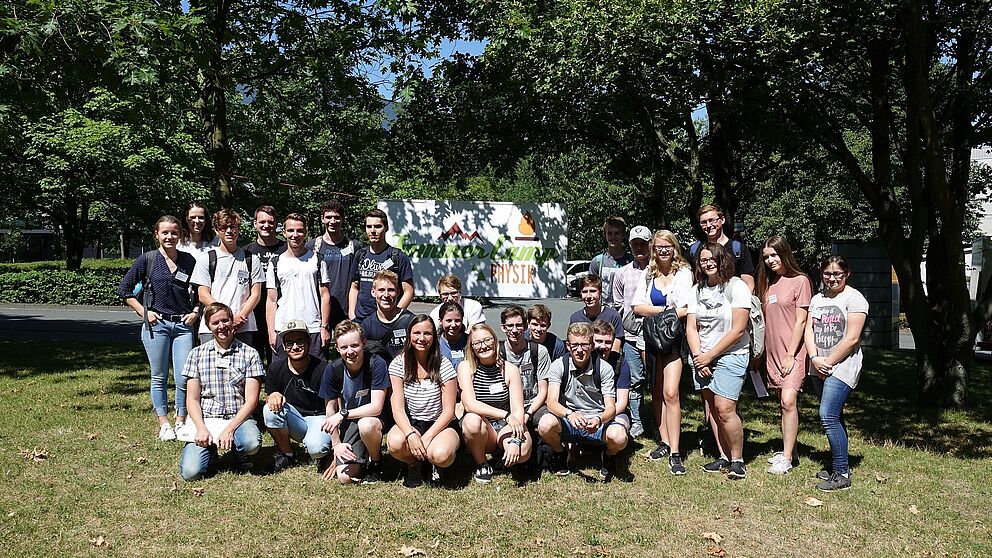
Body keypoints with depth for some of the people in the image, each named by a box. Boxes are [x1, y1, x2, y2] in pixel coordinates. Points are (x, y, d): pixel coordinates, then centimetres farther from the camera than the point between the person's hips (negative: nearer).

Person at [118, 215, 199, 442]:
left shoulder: (189, 260, 7)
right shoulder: (147, 259, 1)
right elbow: (125, 289, 5)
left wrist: (196, 312, 3)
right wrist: (143, 312, -2)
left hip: (183, 324, 1)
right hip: (156, 324, -1)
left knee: (184, 378, -3)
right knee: (159, 377, 6)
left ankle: (181, 421, 14)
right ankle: (163, 425, 16)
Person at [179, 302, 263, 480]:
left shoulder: (250, 354, 1)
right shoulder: (197, 354, 7)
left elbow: (251, 400, -3)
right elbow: (192, 399, 5)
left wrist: (230, 429, -17)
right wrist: (201, 429, -11)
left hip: (238, 419, -1)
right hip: (206, 420, 1)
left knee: (252, 443, -34)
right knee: (190, 472, -21)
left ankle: (240, 454, 4)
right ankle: (210, 450, 14)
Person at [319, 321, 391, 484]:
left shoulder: (376, 364, -21)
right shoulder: (333, 370, -10)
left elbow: (376, 407, -24)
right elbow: (331, 408, 0)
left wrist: (343, 414, -29)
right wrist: (336, 444, -4)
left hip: (377, 419, -2)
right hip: (349, 423, 3)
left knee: (365, 424, -40)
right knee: (345, 478, -16)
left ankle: (376, 464, -8)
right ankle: (363, 457, 19)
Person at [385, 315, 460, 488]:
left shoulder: (443, 366, -7)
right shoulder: (399, 364, -4)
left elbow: (448, 411, -8)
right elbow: (398, 408, -10)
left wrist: (427, 438, -20)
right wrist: (411, 435, -28)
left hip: (440, 425, -1)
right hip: (409, 423, 1)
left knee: (441, 455, -34)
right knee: (395, 443, -33)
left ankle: (436, 464, 7)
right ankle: (413, 464, 4)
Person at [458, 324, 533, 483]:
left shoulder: (509, 369, -3)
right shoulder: (466, 367, -5)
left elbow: (518, 409, -9)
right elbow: (470, 404, -19)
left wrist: (515, 441, -26)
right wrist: (506, 415, -27)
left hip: (505, 428, 0)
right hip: (480, 429, 0)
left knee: (523, 451, -31)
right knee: (472, 420, -35)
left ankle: (505, 459, 7)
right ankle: (481, 464, -6)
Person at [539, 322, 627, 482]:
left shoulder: (604, 368, -6)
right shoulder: (559, 366, -6)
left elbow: (611, 407, -11)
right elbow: (552, 403, -17)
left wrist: (599, 420, -35)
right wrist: (569, 414, -39)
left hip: (597, 422, 0)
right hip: (568, 422, 0)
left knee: (619, 437, -33)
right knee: (545, 425, -33)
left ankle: (609, 456, 7)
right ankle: (560, 453, 4)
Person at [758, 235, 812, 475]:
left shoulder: (799, 281, -6)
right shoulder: (768, 283, 14)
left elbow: (800, 321, -10)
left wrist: (791, 355, -14)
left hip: (793, 352, -7)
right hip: (773, 353, 7)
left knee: (788, 401, -15)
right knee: (783, 403, 11)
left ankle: (787, 458, -11)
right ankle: (789, 451, 20)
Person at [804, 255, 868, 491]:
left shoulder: (854, 298, -7)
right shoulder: (817, 299, 14)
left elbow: (851, 339, -14)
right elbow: (809, 330, 8)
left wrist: (828, 362, -12)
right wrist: (815, 358, -8)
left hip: (842, 366, -7)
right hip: (819, 368, 7)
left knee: (828, 416, -15)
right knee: (834, 417, 13)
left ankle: (842, 474, -7)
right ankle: (838, 466, 23)